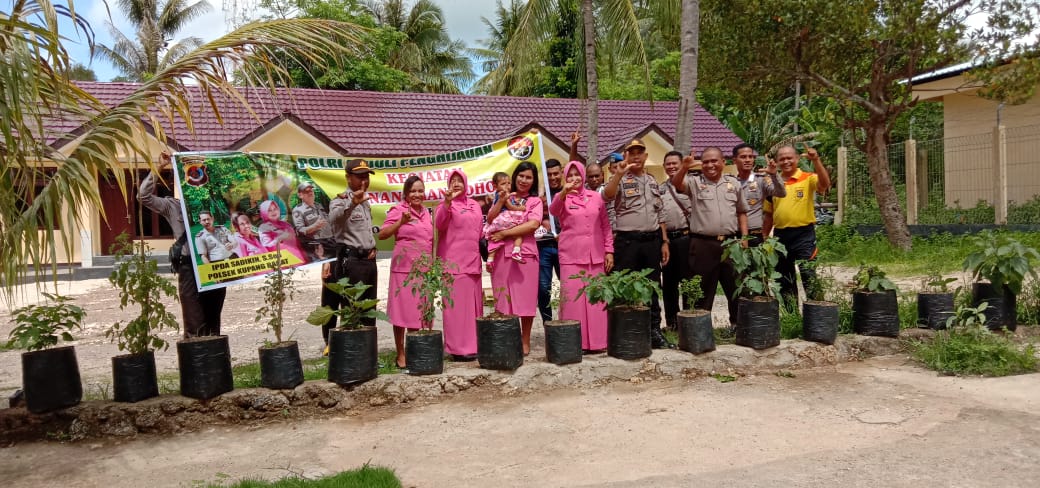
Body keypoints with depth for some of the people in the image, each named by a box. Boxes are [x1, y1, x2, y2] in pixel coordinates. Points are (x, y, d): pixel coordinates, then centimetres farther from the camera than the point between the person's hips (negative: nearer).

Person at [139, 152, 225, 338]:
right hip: (190, 269, -3)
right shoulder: (172, 205, 7)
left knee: (213, 324, 11)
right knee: (195, 326, -3)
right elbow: (143, 196, -3)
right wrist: (159, 168, -4)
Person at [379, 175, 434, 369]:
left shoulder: (426, 212, 13)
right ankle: (401, 354, 7)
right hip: (404, 267, -6)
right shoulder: (398, 210, -6)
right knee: (403, 311, -1)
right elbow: (381, 235, -15)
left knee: (420, 312, 11)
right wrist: (401, 221, -27)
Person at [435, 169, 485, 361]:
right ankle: (458, 348, -5)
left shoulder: (475, 205, 16)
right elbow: (439, 223, -22)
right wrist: (447, 202, -35)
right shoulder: (447, 204, -3)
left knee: (473, 303, 9)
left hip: (472, 260, 6)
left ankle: (473, 344, 17)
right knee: (457, 303, -7)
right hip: (453, 261, -6)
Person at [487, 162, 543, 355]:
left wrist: (504, 233, -12)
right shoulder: (504, 197, 15)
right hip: (501, 253, 2)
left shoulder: (535, 201, 7)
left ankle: (525, 341, 12)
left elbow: (533, 224, -10)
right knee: (504, 298, 3)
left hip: (525, 253, -2)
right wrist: (501, 201, -8)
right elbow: (490, 219, 4)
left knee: (525, 297, 1)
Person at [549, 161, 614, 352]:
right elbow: (553, 211, -21)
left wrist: (609, 251, 7)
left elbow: (606, 226, 14)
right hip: (571, 257, -2)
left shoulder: (596, 197, 10)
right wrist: (564, 193, -40)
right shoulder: (562, 198, 2)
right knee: (573, 299, -3)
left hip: (595, 257, 3)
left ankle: (596, 340, 15)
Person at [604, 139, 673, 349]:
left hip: (652, 240, 5)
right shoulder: (620, 179, 0)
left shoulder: (652, 181, 16)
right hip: (628, 241, -5)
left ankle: (654, 331, 18)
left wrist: (664, 241, 12)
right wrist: (619, 173, -35)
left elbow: (660, 214, 17)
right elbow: (608, 195, -23)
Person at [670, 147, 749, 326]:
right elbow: (676, 183, -17)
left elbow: (741, 212, 17)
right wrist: (684, 169, -35)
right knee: (703, 290, 4)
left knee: (736, 287, 11)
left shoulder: (733, 183, 13)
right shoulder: (694, 182, 4)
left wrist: (744, 237, 9)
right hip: (703, 244, -3)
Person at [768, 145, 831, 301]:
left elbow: (825, 184, -25)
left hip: (803, 234, -5)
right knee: (782, 278, 14)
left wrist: (815, 160, -32)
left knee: (807, 276, -5)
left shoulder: (808, 179, -3)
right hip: (780, 235, 5)